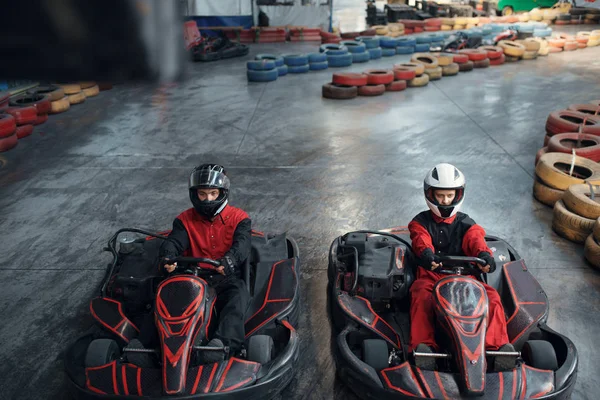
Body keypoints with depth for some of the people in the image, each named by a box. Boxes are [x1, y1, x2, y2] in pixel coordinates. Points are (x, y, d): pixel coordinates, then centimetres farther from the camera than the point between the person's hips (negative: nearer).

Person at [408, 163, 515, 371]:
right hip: (430, 277, -2)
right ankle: (424, 347, -48)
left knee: (492, 296, -28)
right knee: (421, 296, -38)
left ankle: (498, 346, -36)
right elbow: (422, 242, -12)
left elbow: (476, 241, -7)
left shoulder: (466, 225, 16)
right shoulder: (420, 223, 12)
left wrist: (485, 256, -34)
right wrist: (427, 255, -39)